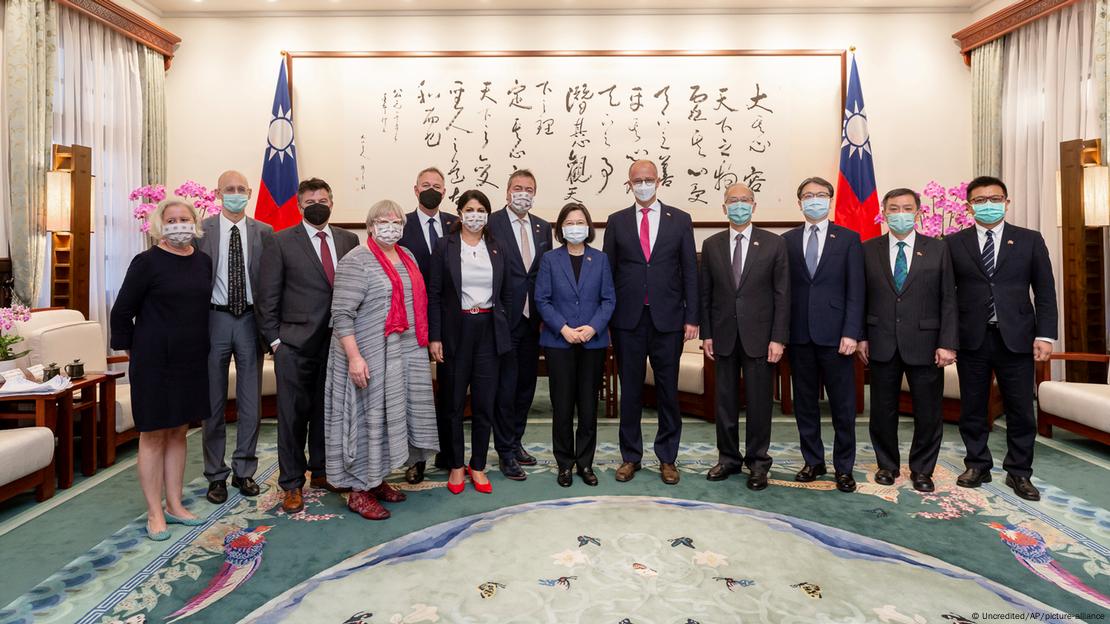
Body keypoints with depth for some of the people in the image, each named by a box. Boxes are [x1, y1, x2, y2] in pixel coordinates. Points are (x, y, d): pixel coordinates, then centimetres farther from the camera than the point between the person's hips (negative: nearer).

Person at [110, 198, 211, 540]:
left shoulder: (204, 261, 6)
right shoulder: (147, 262, -9)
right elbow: (121, 311, -6)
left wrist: (202, 346, 13)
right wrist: (133, 350, 0)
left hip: (191, 360, 5)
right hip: (155, 361, -5)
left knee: (178, 432, 13)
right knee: (153, 434, 4)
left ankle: (174, 505, 25)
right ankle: (155, 513, 15)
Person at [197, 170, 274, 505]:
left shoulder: (264, 232, 3)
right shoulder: (201, 230, 0)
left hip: (250, 319, 1)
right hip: (214, 318, -1)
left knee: (251, 400, 8)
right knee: (213, 401, 8)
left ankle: (244, 471, 24)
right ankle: (216, 474, 22)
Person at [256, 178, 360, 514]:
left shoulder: (348, 240, 7)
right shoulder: (281, 241, -1)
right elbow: (267, 296, -1)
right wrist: (274, 339, -5)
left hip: (337, 341, 3)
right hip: (295, 344, -3)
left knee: (327, 410, 14)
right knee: (293, 414, 4)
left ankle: (321, 470, 32)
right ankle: (292, 484, 18)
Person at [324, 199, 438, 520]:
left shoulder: (407, 256, 12)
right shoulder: (356, 262, -12)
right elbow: (342, 315, -17)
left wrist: (421, 343, 14)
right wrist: (354, 357, -23)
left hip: (406, 354, 8)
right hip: (369, 357, -7)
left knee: (391, 415, 14)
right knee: (368, 418, 1)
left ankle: (376, 479, 29)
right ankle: (359, 492, 15)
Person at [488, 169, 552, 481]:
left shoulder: (543, 228, 11)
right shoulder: (491, 223, -7)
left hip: (531, 319, 6)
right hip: (504, 318, -6)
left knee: (526, 384, 15)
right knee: (505, 385, 1)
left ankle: (516, 441, 32)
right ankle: (506, 452, 15)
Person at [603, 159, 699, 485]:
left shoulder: (680, 220, 5)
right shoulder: (616, 221, 6)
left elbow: (690, 272, 3)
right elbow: (608, 271, 6)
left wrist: (691, 318, -2)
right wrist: (606, 316, 1)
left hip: (668, 319, 0)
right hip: (628, 320, 0)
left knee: (668, 390, 8)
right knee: (630, 390, 9)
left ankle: (667, 458, 23)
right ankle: (630, 456, 23)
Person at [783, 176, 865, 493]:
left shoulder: (848, 239, 4)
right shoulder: (787, 240, 9)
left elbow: (855, 290, -2)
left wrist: (851, 333, -11)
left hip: (835, 335, -2)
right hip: (799, 335, 2)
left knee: (843, 406, 5)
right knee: (804, 404, 10)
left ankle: (844, 467, 19)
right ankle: (813, 461, 25)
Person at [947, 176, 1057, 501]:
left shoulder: (1030, 240, 6)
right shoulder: (953, 243, 3)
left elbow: (1045, 292, 4)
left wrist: (1045, 335, -4)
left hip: (1016, 338, 0)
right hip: (971, 339, 0)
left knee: (1021, 410, 6)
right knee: (972, 409, 8)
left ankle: (1019, 472, 20)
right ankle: (977, 465, 23)